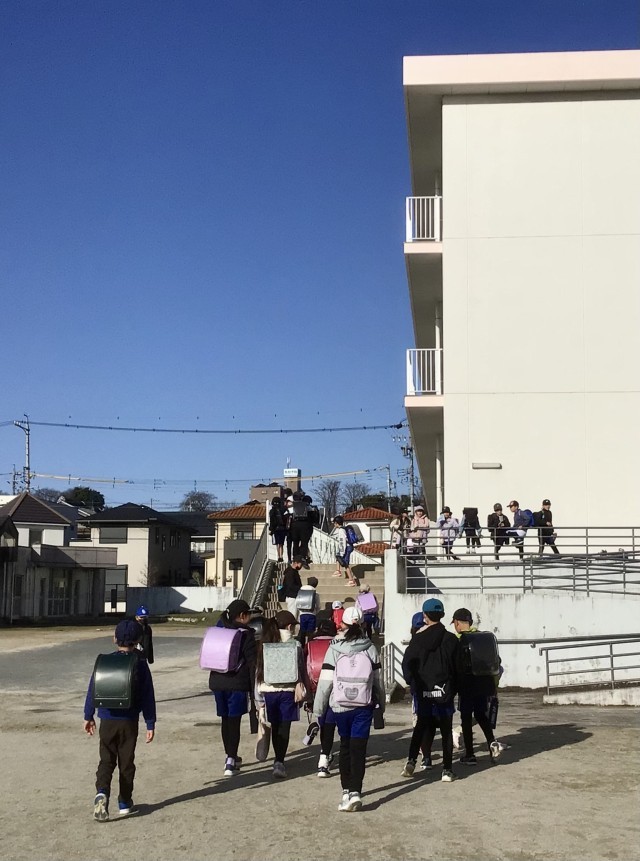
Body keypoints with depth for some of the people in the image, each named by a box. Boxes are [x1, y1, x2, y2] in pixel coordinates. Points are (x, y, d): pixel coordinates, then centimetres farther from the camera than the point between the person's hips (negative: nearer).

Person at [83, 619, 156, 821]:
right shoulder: (140, 665, -6)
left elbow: (92, 691, 2)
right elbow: (148, 697, -5)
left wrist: (89, 716, 13)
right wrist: (150, 724, 1)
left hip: (107, 721, 1)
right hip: (129, 721, -1)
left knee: (106, 760, 7)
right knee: (126, 762, 11)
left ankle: (102, 792, -18)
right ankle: (125, 803, 17)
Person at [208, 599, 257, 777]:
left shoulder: (218, 630, 8)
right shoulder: (246, 634, -9)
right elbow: (252, 663, -10)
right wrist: (253, 688, -6)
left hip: (217, 682, 5)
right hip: (238, 684, -5)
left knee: (226, 719, 17)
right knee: (234, 721, -2)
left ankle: (230, 756, 29)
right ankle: (230, 762, -6)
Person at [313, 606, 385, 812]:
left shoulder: (334, 649, -6)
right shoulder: (370, 649, -1)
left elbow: (325, 681, -7)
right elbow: (377, 681, 5)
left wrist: (318, 708, 1)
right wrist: (381, 705, 17)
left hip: (340, 706, 0)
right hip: (364, 706, 0)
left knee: (345, 746, 17)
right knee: (359, 749, 0)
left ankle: (347, 790, 17)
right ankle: (355, 792, -12)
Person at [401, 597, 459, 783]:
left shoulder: (418, 639, -4)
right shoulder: (451, 639, -3)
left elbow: (407, 664, -5)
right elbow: (458, 668, 0)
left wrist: (413, 684, 7)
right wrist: (454, 689, 9)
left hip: (424, 691, 0)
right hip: (445, 691, 0)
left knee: (422, 726, 16)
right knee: (446, 731, 7)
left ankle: (411, 761, 1)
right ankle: (447, 770, 6)